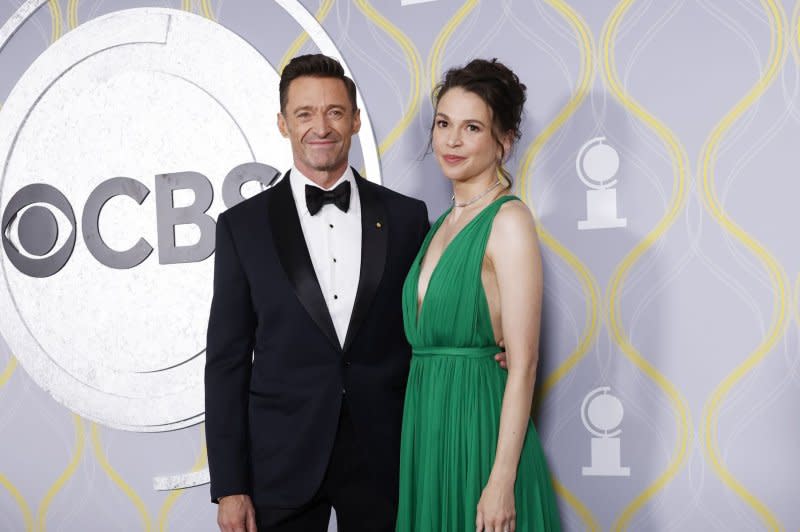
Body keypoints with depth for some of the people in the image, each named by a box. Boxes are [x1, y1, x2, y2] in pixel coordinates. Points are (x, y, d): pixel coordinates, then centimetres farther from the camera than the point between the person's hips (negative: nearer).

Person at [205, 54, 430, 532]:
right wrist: (229, 486, -4)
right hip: (281, 463, -1)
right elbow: (227, 360, 0)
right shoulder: (243, 225, 1)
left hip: (383, 459, 1)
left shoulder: (406, 217, 3)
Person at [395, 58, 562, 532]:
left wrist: (502, 481, -20)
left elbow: (523, 364, -16)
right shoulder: (445, 223, 13)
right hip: (429, 428, 7)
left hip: (480, 429, -7)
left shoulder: (509, 220, -11)